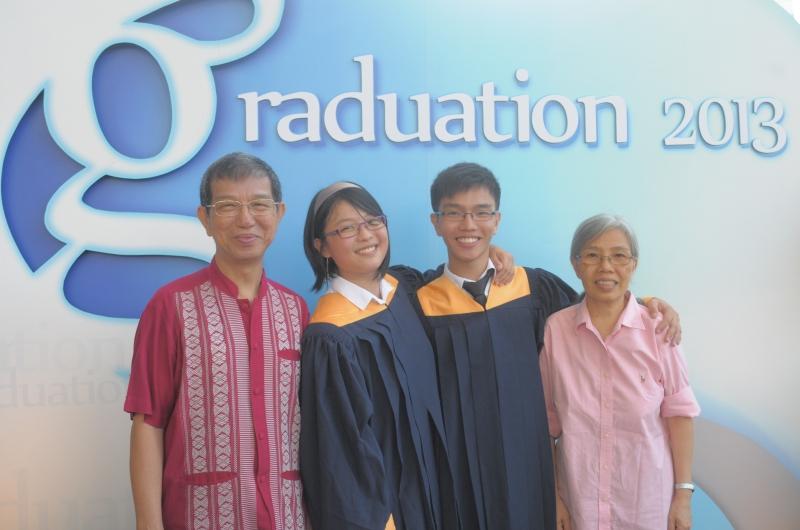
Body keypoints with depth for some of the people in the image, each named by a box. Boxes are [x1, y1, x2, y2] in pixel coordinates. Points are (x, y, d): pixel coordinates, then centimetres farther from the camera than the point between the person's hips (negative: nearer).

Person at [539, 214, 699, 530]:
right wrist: (551, 496, 0)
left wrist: (683, 494, -4)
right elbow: (546, 420, -2)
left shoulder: (657, 328, -9)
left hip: (648, 497, 0)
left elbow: (678, 412, -4)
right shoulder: (555, 329, -8)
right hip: (580, 495, 0)